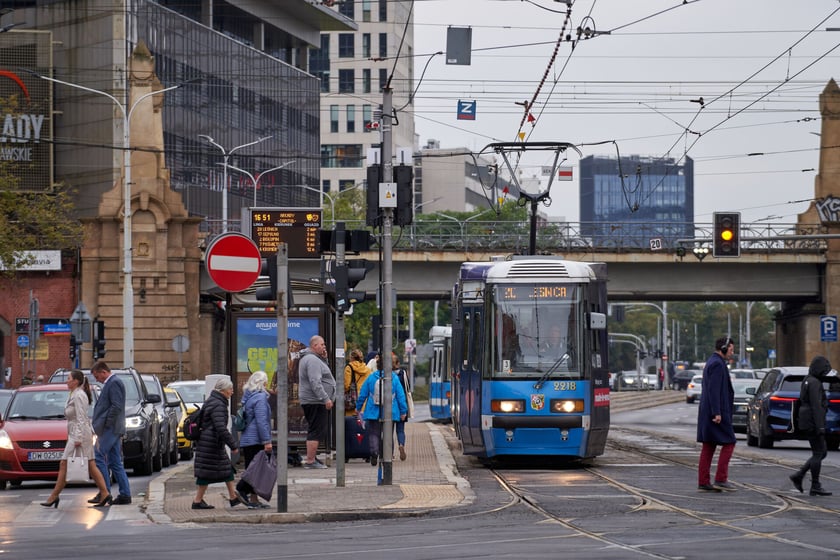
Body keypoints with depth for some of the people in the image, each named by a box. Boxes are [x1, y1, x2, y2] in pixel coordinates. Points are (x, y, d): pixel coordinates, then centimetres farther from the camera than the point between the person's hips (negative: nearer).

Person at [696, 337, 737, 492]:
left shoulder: (711, 362, 19)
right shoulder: (717, 364, -14)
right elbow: (713, 390, -21)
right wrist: (717, 413, -23)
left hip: (708, 413, 10)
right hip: (716, 411, -10)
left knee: (708, 447, 8)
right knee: (728, 443, -5)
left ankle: (703, 482, 6)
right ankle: (721, 479, -8)